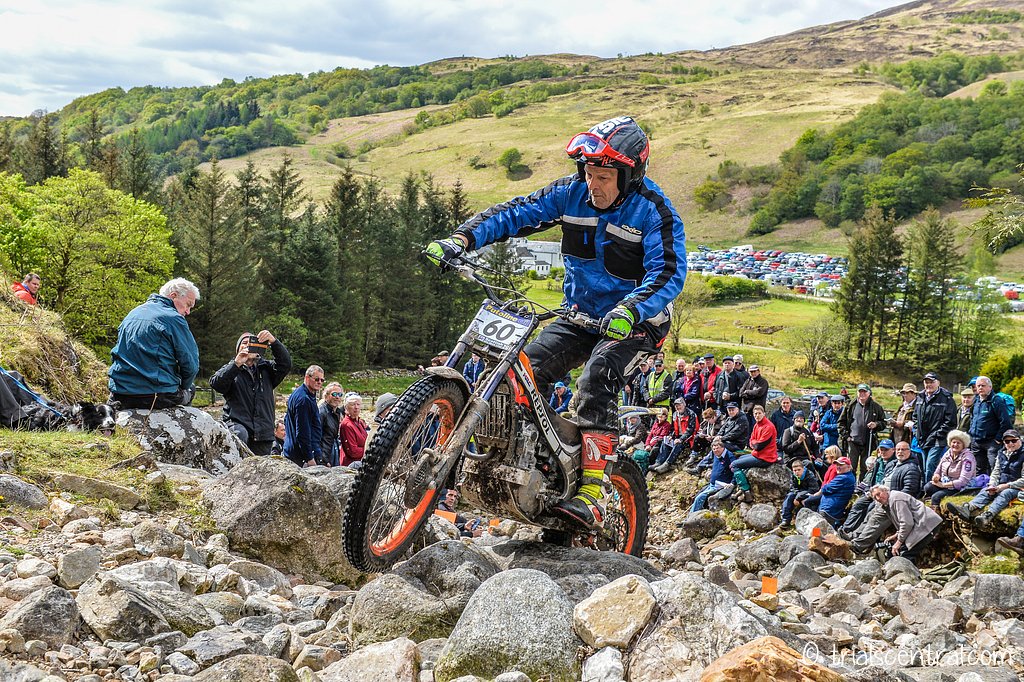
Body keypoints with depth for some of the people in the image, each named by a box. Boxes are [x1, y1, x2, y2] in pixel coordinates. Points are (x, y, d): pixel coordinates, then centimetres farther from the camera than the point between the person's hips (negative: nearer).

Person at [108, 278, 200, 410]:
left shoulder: (132, 314, 15)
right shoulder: (174, 319, -9)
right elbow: (191, 366, -10)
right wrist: (182, 388, 11)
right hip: (158, 397, -6)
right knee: (190, 388, 24)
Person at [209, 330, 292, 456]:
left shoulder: (266, 368, 17)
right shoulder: (231, 369, 12)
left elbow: (285, 364, -2)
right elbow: (215, 383, -8)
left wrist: (274, 342, -18)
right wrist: (237, 364, -19)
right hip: (237, 423, -3)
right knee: (240, 434, -37)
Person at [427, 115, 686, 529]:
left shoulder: (655, 212, -18)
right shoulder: (573, 193, -4)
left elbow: (669, 273, -29)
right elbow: (516, 213, -8)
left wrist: (631, 309, -48)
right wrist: (461, 239, -24)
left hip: (633, 322, -5)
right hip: (579, 313, 6)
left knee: (597, 379, -32)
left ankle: (591, 495, -33)